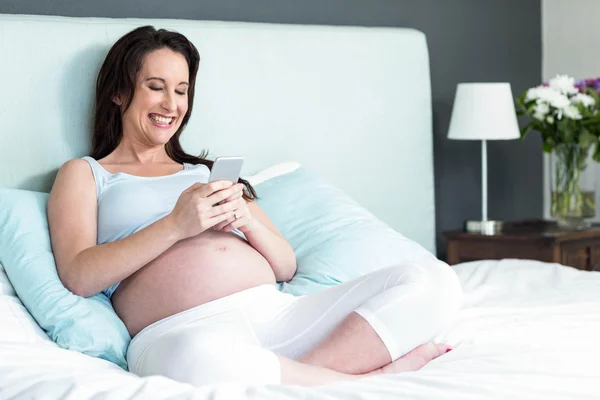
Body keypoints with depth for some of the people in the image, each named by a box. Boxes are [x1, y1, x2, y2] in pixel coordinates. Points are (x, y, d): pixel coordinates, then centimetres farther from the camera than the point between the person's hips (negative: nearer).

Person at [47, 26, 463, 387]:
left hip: (278, 313, 5)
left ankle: (301, 371, -28)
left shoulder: (207, 172, 31)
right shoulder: (84, 174, 19)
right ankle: (363, 378, -21)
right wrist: (174, 226, -9)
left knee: (434, 280, -13)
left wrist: (249, 221, 1)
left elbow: (287, 267, 22)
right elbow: (79, 276, -1)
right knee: (201, 357, -45)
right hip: (181, 332, -5)